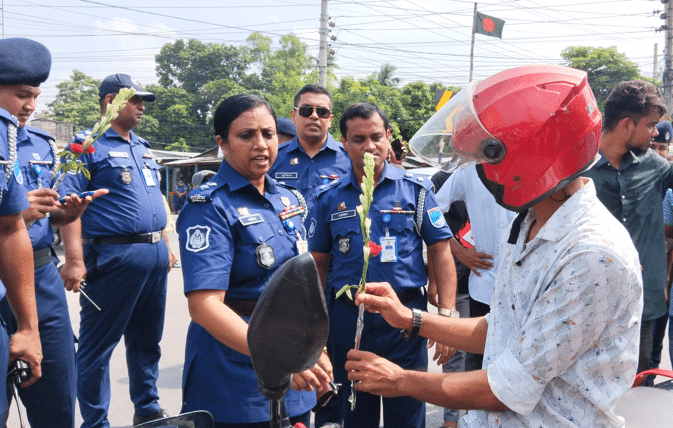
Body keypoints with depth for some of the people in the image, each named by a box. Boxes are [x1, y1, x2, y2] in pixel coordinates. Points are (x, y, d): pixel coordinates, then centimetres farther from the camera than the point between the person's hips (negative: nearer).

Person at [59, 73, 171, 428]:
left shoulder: (142, 147, 19)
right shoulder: (89, 145, -6)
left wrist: (165, 245, 20)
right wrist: (74, 260, -21)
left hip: (154, 255, 8)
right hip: (114, 256, -8)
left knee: (147, 339, 17)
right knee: (98, 344, 0)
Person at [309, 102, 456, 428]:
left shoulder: (415, 189, 0)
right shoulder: (329, 198, 4)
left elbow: (440, 253, -1)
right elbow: (319, 264, 8)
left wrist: (446, 317, -10)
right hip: (347, 319, 2)